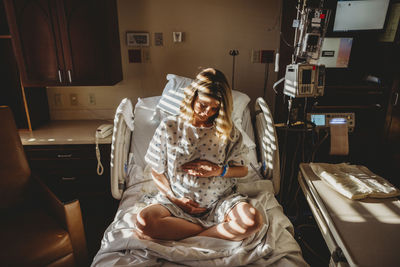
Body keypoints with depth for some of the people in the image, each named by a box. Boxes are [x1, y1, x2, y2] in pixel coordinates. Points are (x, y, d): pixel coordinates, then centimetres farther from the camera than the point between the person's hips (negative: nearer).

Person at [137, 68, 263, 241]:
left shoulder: (228, 131, 0)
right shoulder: (169, 127, -3)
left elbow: (243, 170, 7)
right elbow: (156, 171, 3)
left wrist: (220, 170, -13)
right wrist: (174, 199, -8)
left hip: (219, 202, 0)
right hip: (177, 201, 1)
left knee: (252, 221, -27)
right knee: (143, 222, -29)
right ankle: (215, 230, -14)